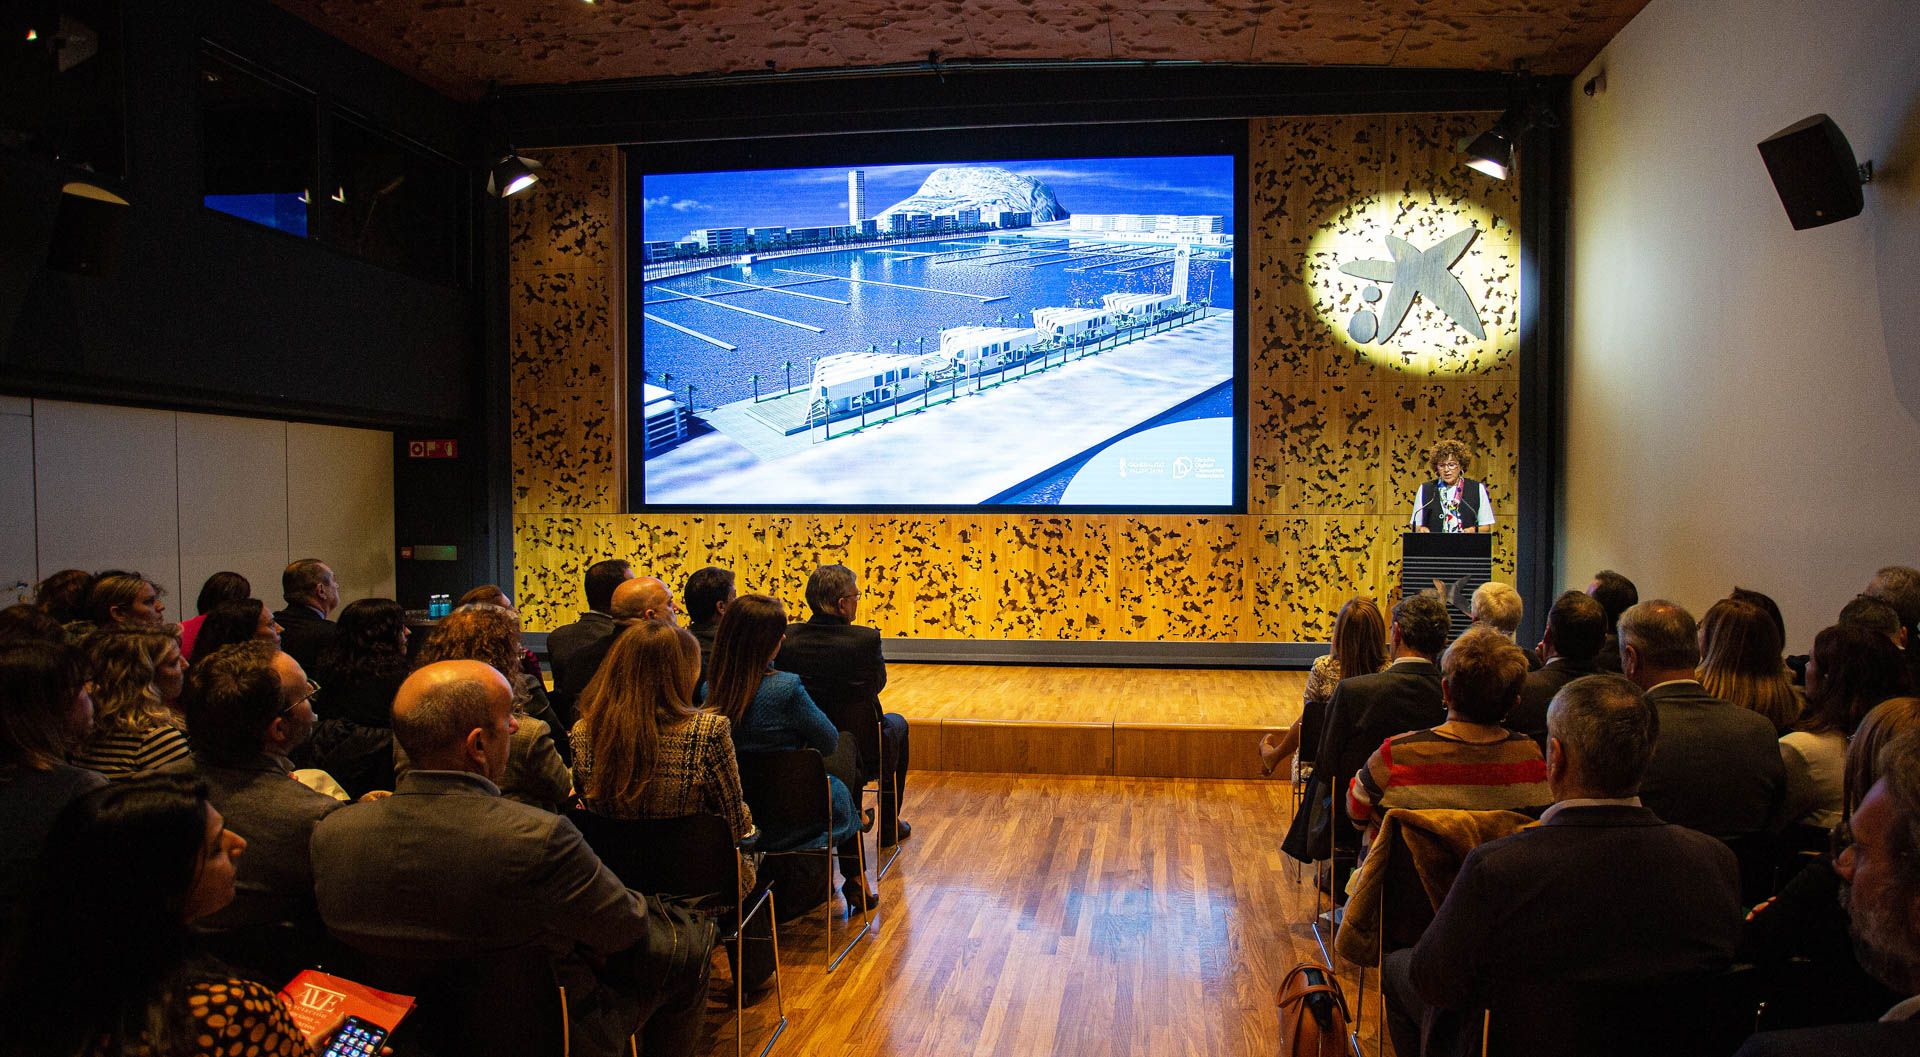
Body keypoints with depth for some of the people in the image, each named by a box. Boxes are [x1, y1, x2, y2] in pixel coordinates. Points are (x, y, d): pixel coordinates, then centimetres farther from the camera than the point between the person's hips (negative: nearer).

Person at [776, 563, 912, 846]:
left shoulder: (787, 637, -11)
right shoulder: (866, 639, -21)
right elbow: (879, 683, -3)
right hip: (860, 761, -4)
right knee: (897, 723, 29)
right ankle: (889, 827, 37)